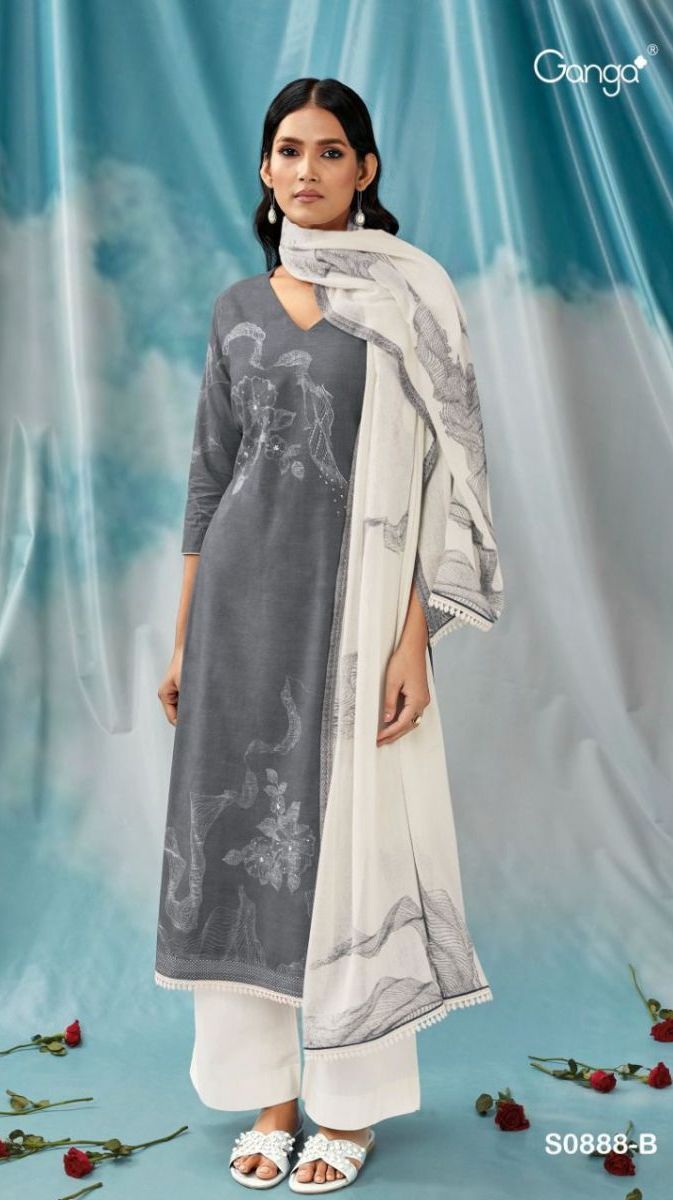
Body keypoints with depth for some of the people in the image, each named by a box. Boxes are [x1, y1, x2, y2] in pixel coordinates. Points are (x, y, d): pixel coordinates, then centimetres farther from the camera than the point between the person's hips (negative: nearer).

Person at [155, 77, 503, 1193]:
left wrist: (413, 638, -15)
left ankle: (353, 1101, 21)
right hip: (242, 594, 4)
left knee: (346, 839, 2)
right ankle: (271, 1090, 24)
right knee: (237, 831, 7)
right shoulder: (238, 308, 11)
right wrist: (183, 636, 8)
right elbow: (209, 475, 11)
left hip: (354, 593, -4)